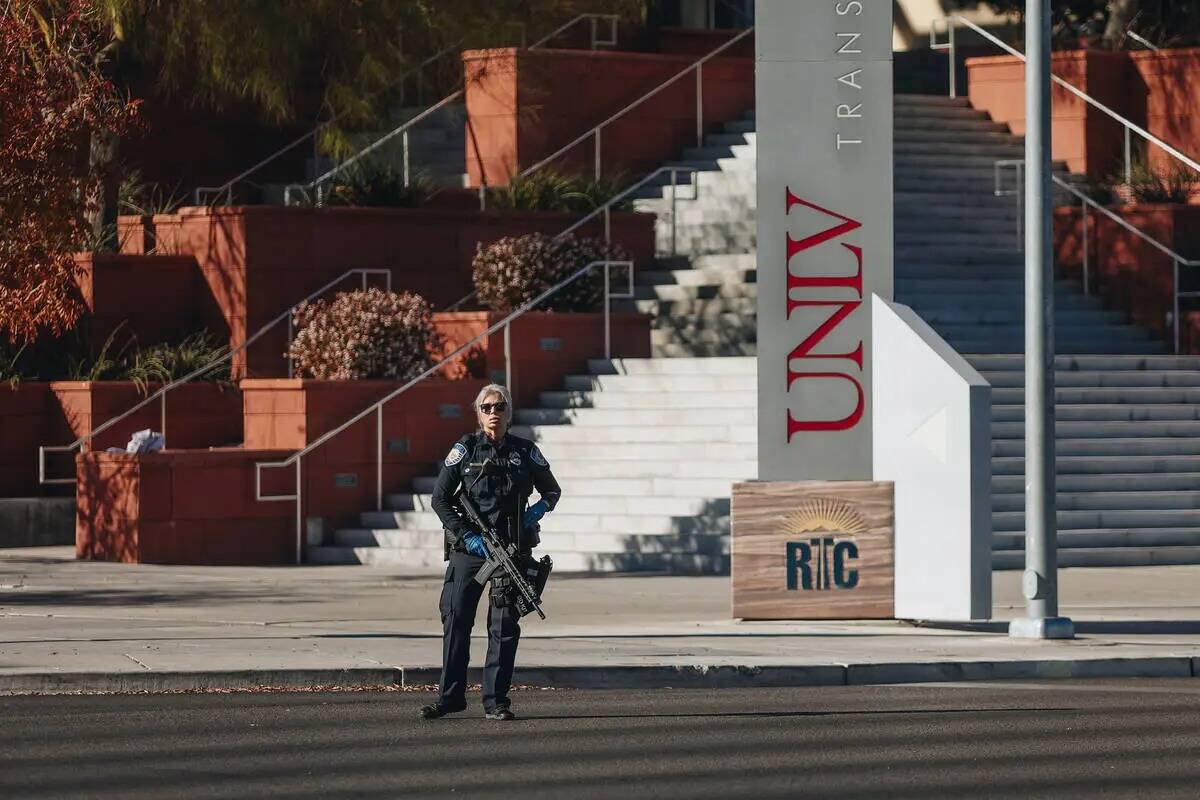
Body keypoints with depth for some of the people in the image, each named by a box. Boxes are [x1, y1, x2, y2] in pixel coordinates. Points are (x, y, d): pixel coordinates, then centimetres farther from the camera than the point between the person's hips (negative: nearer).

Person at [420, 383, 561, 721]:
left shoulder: (525, 452, 7)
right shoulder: (465, 449, 2)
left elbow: (552, 491, 20)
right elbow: (439, 497, 0)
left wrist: (539, 509, -3)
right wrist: (467, 535, -9)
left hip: (512, 549, 1)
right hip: (469, 547, -1)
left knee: (504, 624, -1)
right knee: (455, 618, -1)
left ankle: (495, 700, 3)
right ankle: (451, 695, 9)